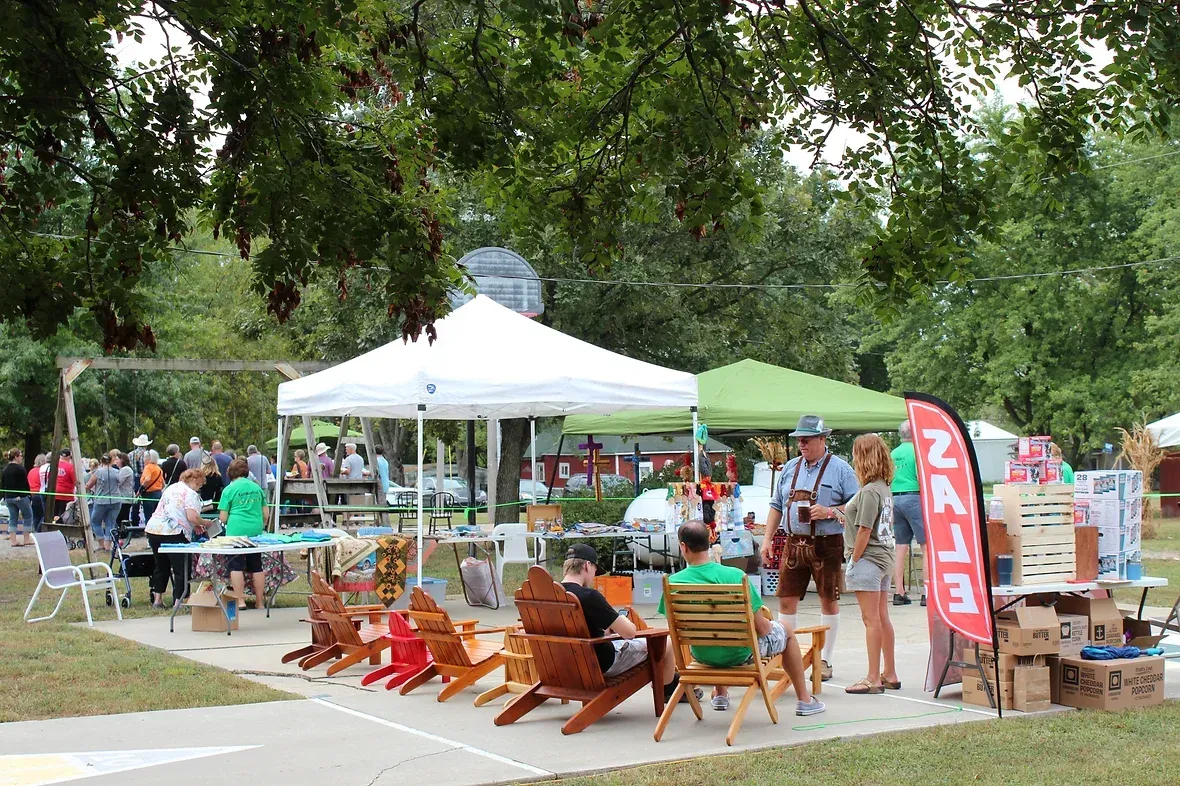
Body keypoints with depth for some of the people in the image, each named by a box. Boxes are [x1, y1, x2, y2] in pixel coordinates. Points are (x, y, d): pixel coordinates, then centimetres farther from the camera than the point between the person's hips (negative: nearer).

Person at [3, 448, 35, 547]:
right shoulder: (20, 469, -12)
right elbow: (26, 484, -12)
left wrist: (5, 498, 20)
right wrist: (30, 497, -6)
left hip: (8, 497, 7)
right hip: (21, 497, -7)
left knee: (13, 518, 9)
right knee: (28, 516, 4)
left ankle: (13, 540, 4)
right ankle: (26, 539, 1)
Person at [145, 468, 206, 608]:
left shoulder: (171, 488, 19)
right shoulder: (190, 494, -6)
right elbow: (192, 517, -17)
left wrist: (193, 526, 19)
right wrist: (202, 524, 3)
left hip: (153, 529, 8)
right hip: (173, 533, -8)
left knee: (161, 566, 19)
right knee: (181, 569, 0)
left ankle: (157, 599, 22)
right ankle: (178, 602, -3)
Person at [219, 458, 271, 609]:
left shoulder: (229, 489, 0)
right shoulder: (257, 487, 11)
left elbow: (223, 518, 0)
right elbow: (266, 514, 14)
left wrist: (227, 522, 21)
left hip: (236, 530, -4)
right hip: (256, 530, 4)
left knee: (236, 565, 1)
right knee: (256, 566, 9)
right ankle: (260, 602, 12)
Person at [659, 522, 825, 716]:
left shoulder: (673, 582, -18)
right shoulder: (734, 576, -25)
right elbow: (761, 628, -18)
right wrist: (767, 623, 8)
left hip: (703, 656, 3)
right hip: (739, 654, -3)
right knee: (787, 632, 25)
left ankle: (720, 695, 47)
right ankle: (804, 700, 33)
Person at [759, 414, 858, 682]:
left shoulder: (840, 469, -3)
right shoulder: (790, 468, 12)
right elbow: (776, 505, 17)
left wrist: (830, 512, -18)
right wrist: (767, 538, 11)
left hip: (827, 545, -4)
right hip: (794, 543, 4)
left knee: (829, 600, 5)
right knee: (786, 600, 2)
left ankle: (825, 661, 14)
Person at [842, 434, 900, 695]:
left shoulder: (869, 491, -17)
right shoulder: (884, 488, 11)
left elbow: (864, 531, -18)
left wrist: (854, 561, -11)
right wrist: (846, 517, 19)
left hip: (868, 559, -9)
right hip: (884, 557, 10)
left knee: (872, 619, -5)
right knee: (882, 618, 14)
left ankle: (873, 679, -1)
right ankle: (889, 674, 21)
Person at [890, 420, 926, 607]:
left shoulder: (894, 453, 13)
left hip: (895, 499, 7)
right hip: (914, 498, -7)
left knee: (901, 547, 9)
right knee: (927, 545, -3)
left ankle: (899, 593, 9)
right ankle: (927, 593, -8)